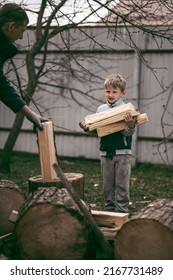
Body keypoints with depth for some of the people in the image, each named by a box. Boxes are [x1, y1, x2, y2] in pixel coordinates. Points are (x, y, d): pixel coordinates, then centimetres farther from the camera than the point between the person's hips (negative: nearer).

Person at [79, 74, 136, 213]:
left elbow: (127, 133, -15)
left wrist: (131, 124, -35)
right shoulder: (101, 109, 5)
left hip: (122, 153, -4)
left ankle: (122, 211, 12)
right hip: (105, 153, 5)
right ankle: (110, 210, 25)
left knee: (121, 185, 3)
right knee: (108, 185, 13)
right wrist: (87, 128, -6)